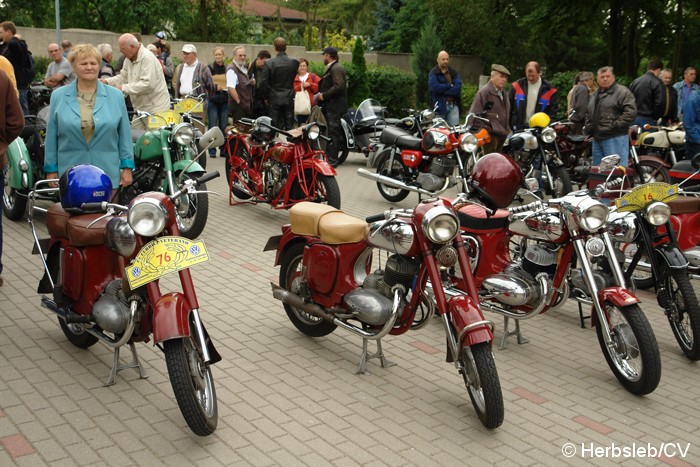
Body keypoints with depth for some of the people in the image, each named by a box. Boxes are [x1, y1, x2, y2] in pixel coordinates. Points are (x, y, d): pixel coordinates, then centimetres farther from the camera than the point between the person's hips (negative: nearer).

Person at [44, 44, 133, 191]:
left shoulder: (116, 96, 7)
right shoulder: (58, 96, 7)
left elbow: (125, 135, 6)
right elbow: (51, 136, 7)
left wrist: (127, 168, 1)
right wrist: (51, 170, 4)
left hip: (108, 175, 0)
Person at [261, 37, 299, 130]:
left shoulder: (269, 63, -10)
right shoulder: (294, 62, -5)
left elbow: (265, 82, -6)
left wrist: (266, 97, 5)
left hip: (274, 99, -1)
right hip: (289, 98, 2)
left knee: (275, 126, 4)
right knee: (289, 126, 7)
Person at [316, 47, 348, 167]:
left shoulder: (336, 68, -12)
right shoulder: (332, 68, 21)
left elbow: (339, 86, -23)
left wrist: (324, 95, -17)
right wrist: (321, 95, 12)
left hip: (334, 106, -11)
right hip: (331, 106, 11)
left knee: (333, 133, -10)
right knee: (333, 133, 12)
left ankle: (332, 160, -10)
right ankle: (331, 158, 16)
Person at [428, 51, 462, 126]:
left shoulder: (454, 72, 11)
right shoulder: (433, 73, 1)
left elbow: (458, 88, -4)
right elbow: (434, 87, -18)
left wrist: (443, 91, -13)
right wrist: (450, 86, -8)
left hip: (453, 105, 3)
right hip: (439, 105, -3)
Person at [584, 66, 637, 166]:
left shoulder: (622, 92, -5)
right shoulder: (595, 95, 22)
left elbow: (631, 112, -16)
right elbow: (588, 113, 30)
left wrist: (614, 125, -19)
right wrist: (589, 128, 14)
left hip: (615, 139, -8)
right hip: (597, 138, 8)